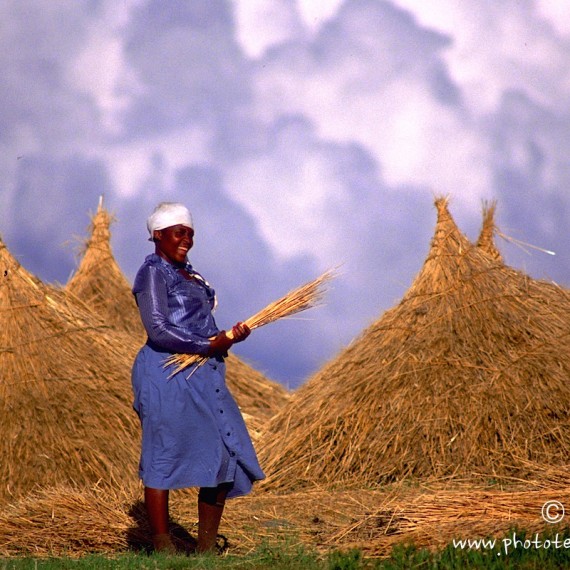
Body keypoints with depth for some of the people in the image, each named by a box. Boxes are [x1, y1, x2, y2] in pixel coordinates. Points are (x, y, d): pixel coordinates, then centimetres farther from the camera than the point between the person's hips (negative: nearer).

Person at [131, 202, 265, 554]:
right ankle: (163, 548, 0)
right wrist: (210, 345, -14)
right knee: (163, 459, -5)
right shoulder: (153, 273, -6)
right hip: (167, 376, -9)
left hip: (203, 376, 9)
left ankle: (207, 547, 11)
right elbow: (159, 331, -16)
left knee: (226, 458, 4)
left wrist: (230, 336, 2)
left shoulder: (189, 275, 20)